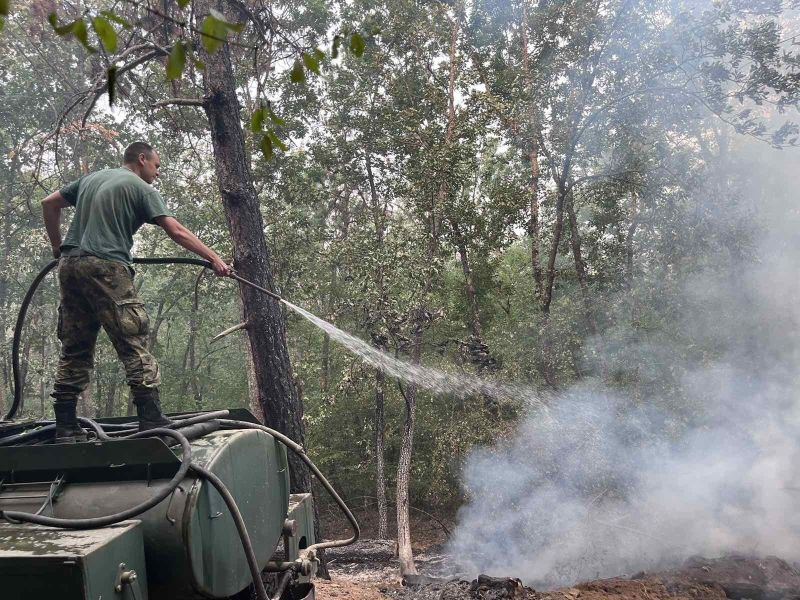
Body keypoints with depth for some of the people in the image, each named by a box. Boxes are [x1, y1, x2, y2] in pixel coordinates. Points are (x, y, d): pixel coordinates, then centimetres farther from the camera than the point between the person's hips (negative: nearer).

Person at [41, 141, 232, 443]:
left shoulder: (90, 178, 24)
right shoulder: (141, 188, 3)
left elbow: (49, 204, 25)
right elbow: (176, 231, -6)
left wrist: (58, 246, 30)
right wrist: (214, 258, -6)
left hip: (70, 265, 7)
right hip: (106, 267, -7)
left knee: (74, 351, 9)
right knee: (134, 345, -9)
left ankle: (65, 429, 10)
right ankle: (152, 422, -15)